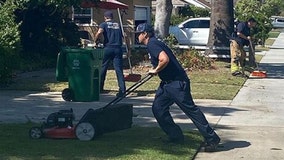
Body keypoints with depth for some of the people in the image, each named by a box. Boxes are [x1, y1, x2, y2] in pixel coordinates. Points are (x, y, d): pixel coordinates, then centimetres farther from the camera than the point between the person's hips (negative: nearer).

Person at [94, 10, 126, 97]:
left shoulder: (104, 24, 4)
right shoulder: (118, 25, 17)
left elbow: (99, 32, -15)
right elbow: (124, 36, 15)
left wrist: (95, 41, -3)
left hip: (108, 48, -2)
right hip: (118, 48, 2)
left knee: (103, 68, 12)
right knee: (119, 69, -1)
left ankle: (100, 87, 21)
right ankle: (122, 89, -11)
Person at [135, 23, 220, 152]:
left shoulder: (152, 44, -13)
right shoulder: (153, 44, 18)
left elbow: (165, 59, -28)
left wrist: (156, 70, -13)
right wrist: (155, 70, 14)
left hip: (177, 82, -11)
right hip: (167, 83, 11)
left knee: (190, 109, -10)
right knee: (158, 108, 9)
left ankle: (211, 139, -7)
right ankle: (176, 136, 15)